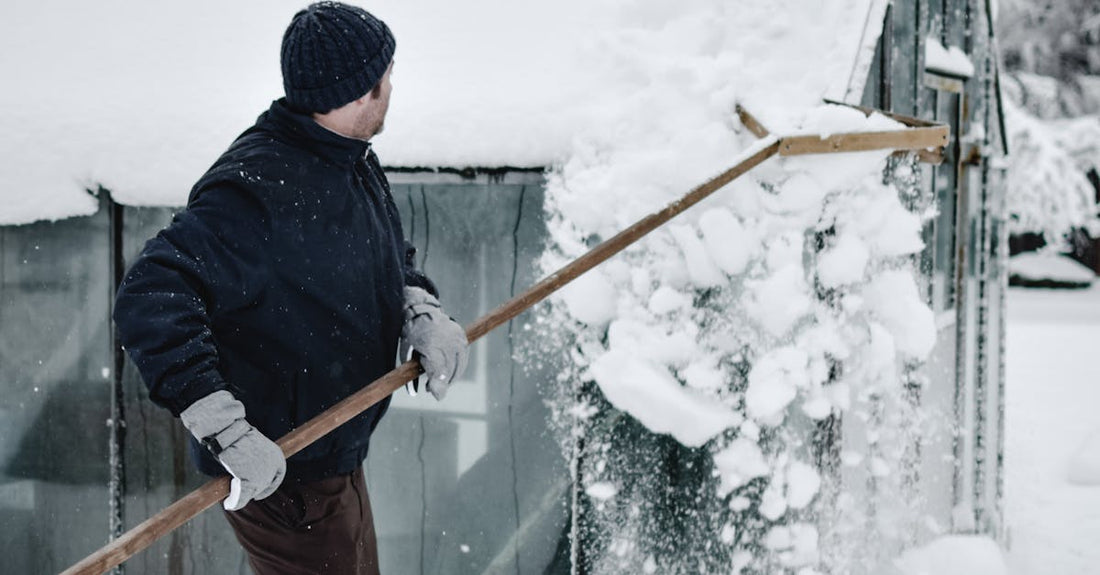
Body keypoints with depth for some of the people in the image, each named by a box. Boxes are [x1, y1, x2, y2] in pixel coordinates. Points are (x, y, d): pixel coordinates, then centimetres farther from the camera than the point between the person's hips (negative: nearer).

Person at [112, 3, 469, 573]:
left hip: (335, 455, 10)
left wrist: (422, 313, -8)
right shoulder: (260, 190, -29)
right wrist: (227, 432, -40)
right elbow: (148, 298, -35)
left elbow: (393, 260, 15)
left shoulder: (353, 162, 3)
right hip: (277, 473, -10)